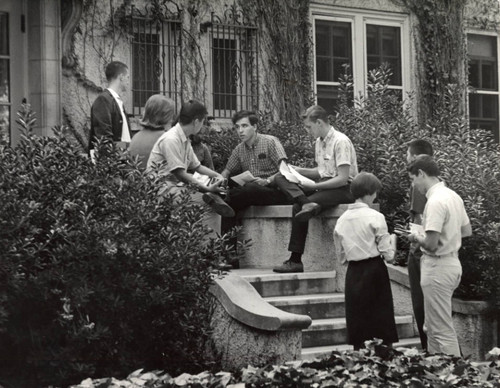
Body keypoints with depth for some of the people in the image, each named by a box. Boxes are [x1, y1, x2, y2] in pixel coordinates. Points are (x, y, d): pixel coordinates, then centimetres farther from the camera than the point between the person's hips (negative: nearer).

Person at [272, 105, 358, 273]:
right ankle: (307, 203, -35)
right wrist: (298, 171, 8)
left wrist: (314, 186, -20)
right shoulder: (319, 141, 12)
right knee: (280, 178, -7)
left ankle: (296, 260, -21)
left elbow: (343, 179, -20)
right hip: (325, 185, 9)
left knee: (298, 207, -27)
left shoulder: (340, 141, -15)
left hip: (343, 189, -9)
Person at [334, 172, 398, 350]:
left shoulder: (342, 220, 3)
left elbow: (341, 256, 10)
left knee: (357, 324, 9)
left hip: (352, 273, 4)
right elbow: (388, 254, -9)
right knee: (381, 322, 3)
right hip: (374, 272, -4)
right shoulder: (375, 217, -11)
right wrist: (392, 244, 10)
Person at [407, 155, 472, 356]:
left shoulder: (435, 201, -21)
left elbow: (430, 244, -25)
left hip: (438, 267, -10)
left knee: (442, 330, -3)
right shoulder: (453, 196, 9)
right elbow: (467, 230, 20)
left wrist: (416, 237, -6)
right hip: (453, 262, 10)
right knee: (432, 326, 20)